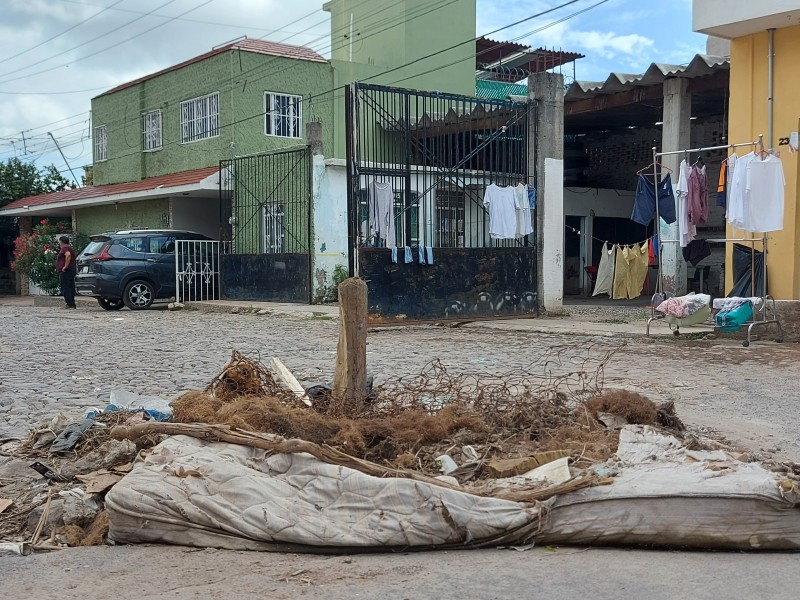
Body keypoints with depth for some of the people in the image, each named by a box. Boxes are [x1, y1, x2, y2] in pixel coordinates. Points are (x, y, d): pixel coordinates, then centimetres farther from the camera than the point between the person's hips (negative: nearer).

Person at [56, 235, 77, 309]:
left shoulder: (65, 248, -11)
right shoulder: (70, 248, 21)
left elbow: (68, 255, -31)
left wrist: (65, 266, -26)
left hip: (65, 271, -10)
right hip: (71, 270, 10)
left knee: (65, 288, -9)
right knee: (71, 287, 10)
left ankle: (70, 304, -13)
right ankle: (72, 304, 10)